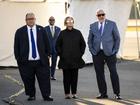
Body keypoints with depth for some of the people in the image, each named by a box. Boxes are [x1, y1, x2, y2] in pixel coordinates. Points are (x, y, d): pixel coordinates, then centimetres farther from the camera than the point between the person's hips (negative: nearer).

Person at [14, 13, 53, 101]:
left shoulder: (41, 30, 5)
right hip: (26, 62, 0)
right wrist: (18, 58, 0)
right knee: (28, 80, 7)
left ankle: (47, 96, 7)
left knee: (44, 79, -1)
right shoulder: (20, 32, 2)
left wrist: (48, 55, 6)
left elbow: (47, 43, 10)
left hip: (41, 61, 0)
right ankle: (31, 95, 22)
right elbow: (16, 47, 4)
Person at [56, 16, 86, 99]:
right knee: (66, 77, 1)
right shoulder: (62, 33, 1)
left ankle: (74, 93, 12)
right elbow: (57, 45, 8)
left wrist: (81, 53, 4)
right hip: (65, 59, -1)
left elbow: (83, 44, 12)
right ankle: (67, 93, 8)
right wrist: (60, 54, 1)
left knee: (75, 76, 3)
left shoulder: (78, 33, 4)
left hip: (76, 59, 1)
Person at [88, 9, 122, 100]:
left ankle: (117, 93, 4)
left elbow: (117, 38, 4)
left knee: (113, 73, -3)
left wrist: (115, 50, -4)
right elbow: (90, 40, 14)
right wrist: (92, 50, 2)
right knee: (99, 74, 4)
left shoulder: (112, 24, 3)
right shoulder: (93, 26, 10)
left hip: (109, 52, -2)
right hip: (97, 53, 3)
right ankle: (103, 93, 12)